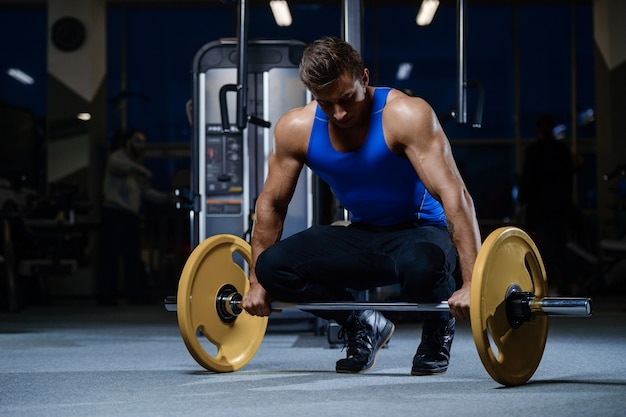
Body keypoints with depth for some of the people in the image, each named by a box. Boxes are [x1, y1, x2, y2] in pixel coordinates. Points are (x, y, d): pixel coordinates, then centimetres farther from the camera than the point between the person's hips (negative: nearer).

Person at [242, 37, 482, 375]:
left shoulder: (405, 115, -24)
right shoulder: (296, 129, -10)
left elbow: (454, 194, -31)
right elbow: (272, 204, 3)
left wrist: (472, 283, -39)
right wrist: (258, 282, 4)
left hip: (421, 232, -4)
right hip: (362, 238, 5)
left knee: (423, 264, -41)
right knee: (273, 266, -19)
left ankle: (438, 331, -3)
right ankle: (363, 327, 6)